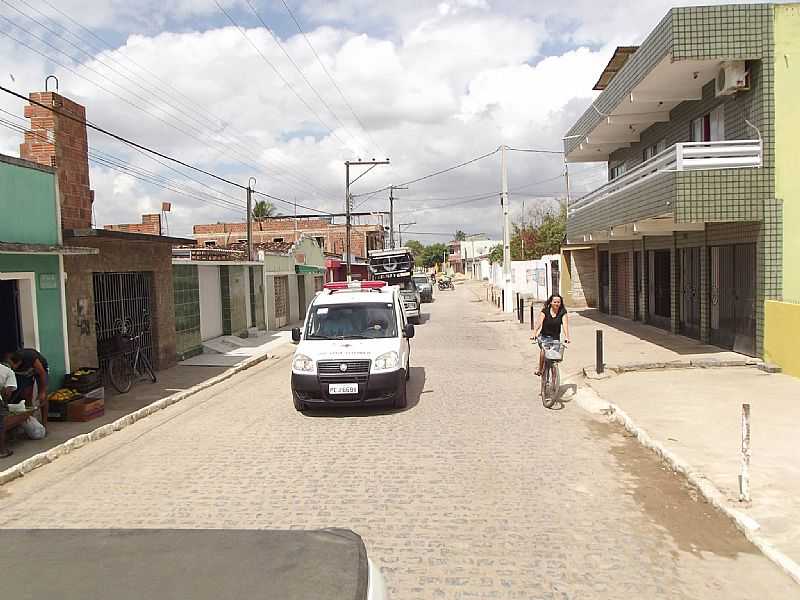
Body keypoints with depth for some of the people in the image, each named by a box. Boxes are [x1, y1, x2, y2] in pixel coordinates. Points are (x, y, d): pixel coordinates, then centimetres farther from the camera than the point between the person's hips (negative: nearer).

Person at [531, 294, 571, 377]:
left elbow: (565, 324, -19)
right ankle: (540, 370, -9)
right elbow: (539, 323, -20)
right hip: (544, 336, -1)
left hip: (555, 337, 1)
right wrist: (534, 334, -36)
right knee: (543, 350, -26)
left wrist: (567, 337, -34)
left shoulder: (563, 313, -6)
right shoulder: (545, 311, -8)